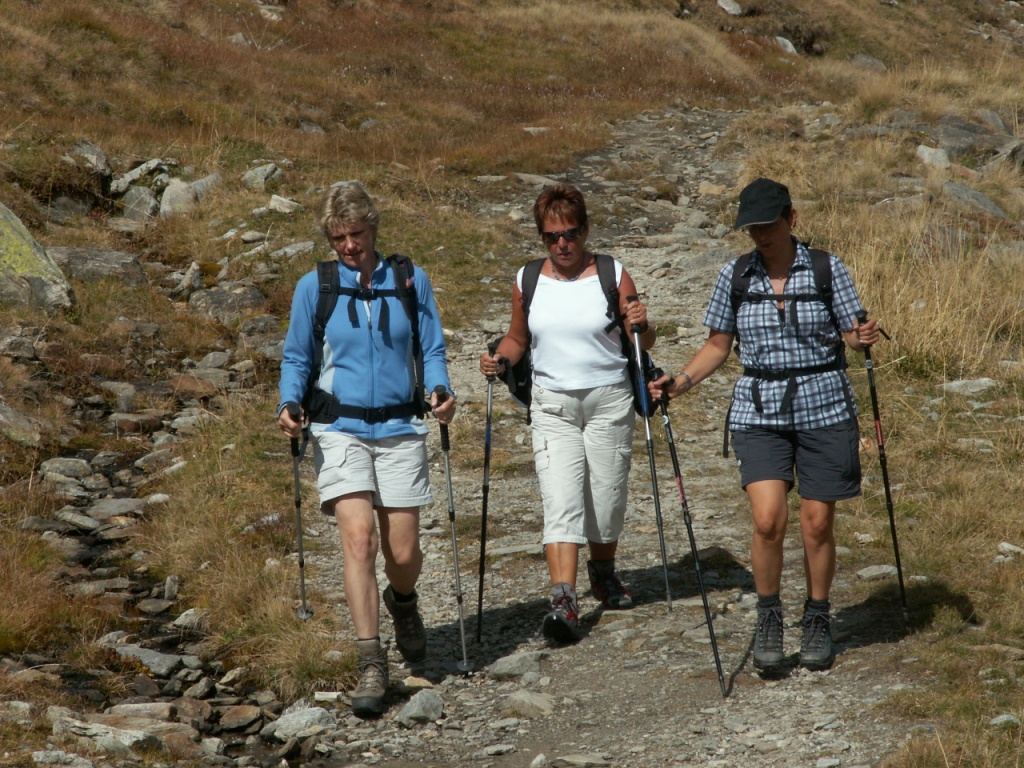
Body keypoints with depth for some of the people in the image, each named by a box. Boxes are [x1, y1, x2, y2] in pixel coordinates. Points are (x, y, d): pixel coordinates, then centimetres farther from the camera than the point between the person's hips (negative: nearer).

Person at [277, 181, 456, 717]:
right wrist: (289, 403, -10)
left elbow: (432, 350, 8)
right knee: (359, 536, -18)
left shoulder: (411, 282, 5)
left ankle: (403, 602, 39)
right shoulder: (314, 287, 4)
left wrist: (440, 390, -12)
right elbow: (296, 358, 9)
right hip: (340, 428, -1)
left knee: (403, 552, 2)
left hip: (400, 429, 1)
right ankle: (371, 664, -14)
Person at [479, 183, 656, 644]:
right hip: (552, 405, 1)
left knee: (606, 503, 7)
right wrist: (501, 359, -3)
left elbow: (642, 345, 3)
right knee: (561, 503, -14)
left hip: (609, 402, 0)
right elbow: (518, 339, 17)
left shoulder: (613, 276, -2)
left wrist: (641, 326, -19)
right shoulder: (527, 283, 4)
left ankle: (604, 571, 36)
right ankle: (563, 601, -23)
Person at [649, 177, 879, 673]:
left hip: (822, 407, -1)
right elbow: (718, 344, 11)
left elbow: (851, 335, 1)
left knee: (817, 522, 3)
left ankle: (817, 621, 22)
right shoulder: (734, 277, 4)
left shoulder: (827, 270, -1)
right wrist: (681, 382, -3)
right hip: (759, 411, 1)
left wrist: (862, 338, -22)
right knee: (767, 520, -12)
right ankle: (769, 619, 7)